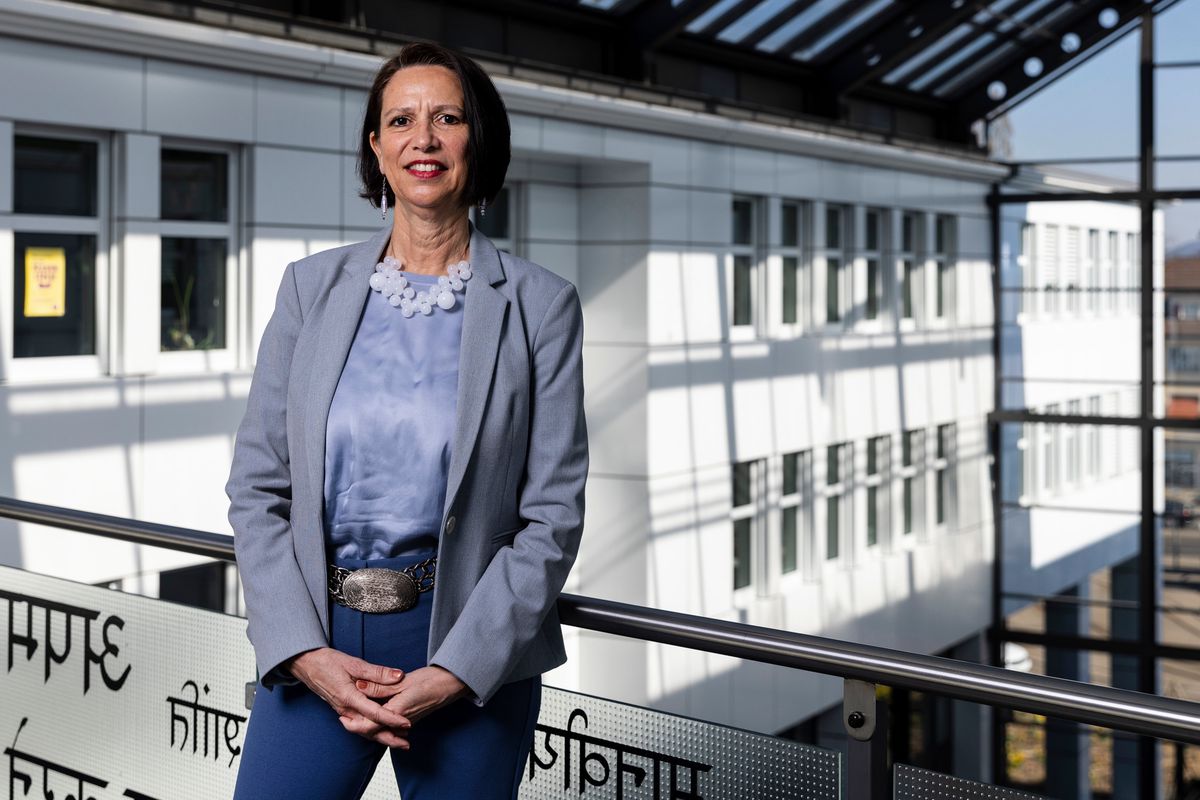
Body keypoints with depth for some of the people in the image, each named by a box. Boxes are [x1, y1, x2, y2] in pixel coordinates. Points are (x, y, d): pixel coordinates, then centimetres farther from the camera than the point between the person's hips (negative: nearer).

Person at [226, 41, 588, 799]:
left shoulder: (539, 304, -3)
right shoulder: (312, 287, 4)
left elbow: (552, 515, -6)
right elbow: (256, 485, 3)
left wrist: (457, 669, -13)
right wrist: (303, 649, -8)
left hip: (474, 652, -2)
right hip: (314, 643, 2)